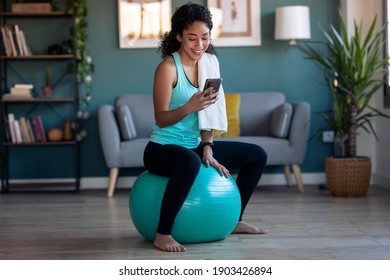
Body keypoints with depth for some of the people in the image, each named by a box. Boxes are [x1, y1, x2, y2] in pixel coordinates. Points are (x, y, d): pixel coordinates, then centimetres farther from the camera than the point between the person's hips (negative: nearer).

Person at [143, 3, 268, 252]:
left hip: (194, 146, 8)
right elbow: (161, 119, -19)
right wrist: (189, 107, -37)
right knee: (190, 162, -43)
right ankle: (163, 234, -29)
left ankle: (234, 220, 26)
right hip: (162, 148, -8)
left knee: (257, 155, 12)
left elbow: (208, 112, 5)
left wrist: (208, 149, -6)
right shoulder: (168, 67, -17)